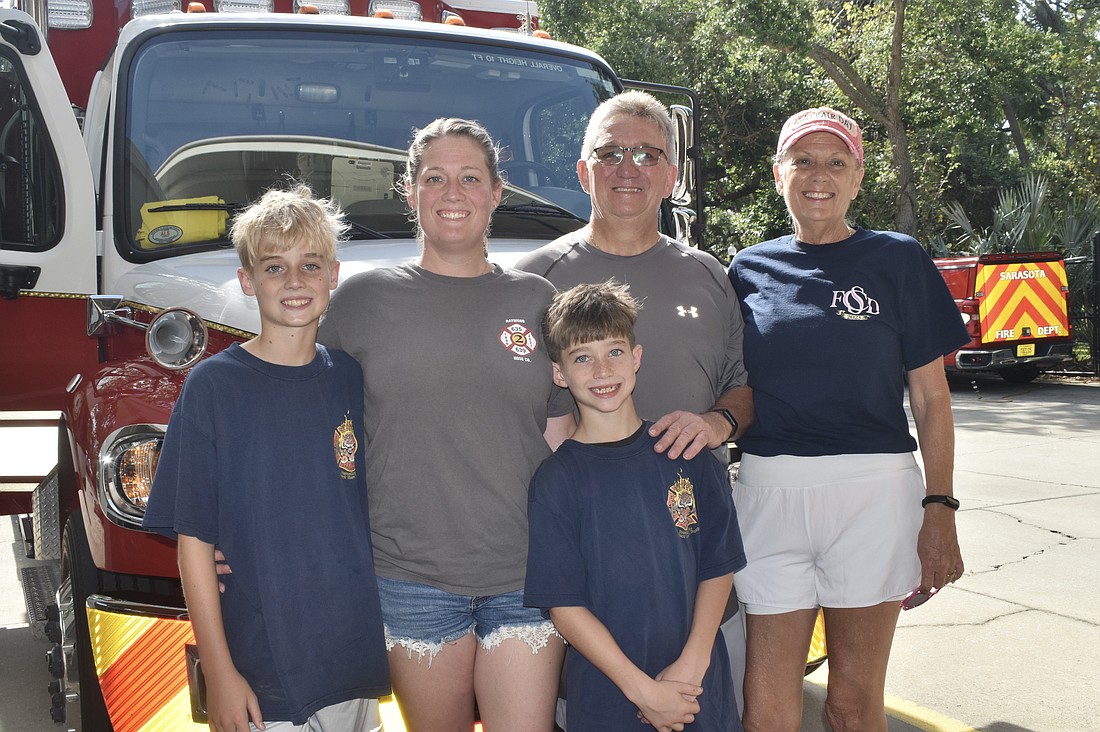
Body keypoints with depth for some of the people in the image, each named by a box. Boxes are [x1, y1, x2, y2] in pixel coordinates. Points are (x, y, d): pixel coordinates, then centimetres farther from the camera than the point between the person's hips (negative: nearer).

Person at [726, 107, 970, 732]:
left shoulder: (897, 260, 3)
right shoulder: (750, 269, 10)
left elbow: (931, 397, 2)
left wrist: (939, 510, -4)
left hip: (874, 492, -1)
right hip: (769, 491, 2)